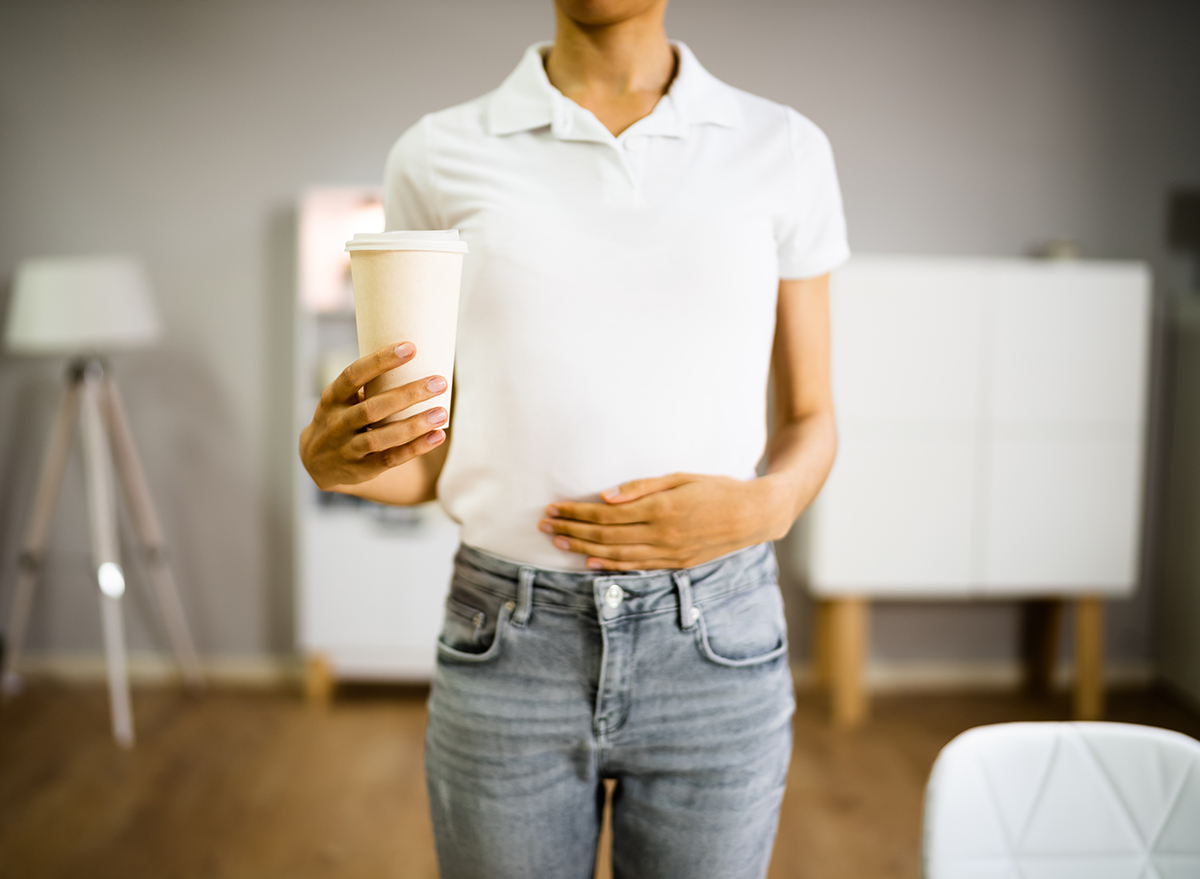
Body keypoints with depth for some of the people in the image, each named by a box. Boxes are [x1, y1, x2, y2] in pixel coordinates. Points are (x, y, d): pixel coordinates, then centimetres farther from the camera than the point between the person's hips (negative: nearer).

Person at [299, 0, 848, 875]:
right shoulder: (439, 156, 2)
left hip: (716, 641, 1)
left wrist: (766, 505, -14)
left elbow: (810, 420, 8)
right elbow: (434, 457, 5)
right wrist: (335, 458, -17)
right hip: (509, 643, 0)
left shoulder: (785, 150, 3)